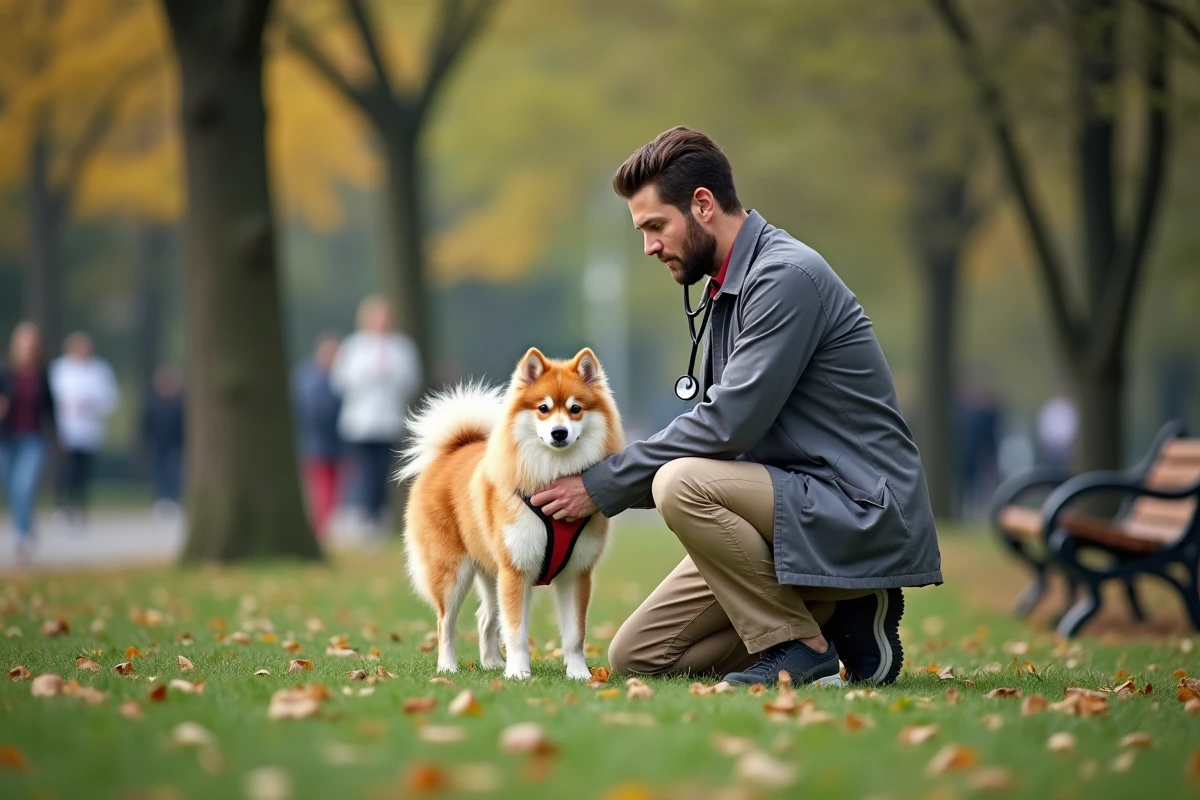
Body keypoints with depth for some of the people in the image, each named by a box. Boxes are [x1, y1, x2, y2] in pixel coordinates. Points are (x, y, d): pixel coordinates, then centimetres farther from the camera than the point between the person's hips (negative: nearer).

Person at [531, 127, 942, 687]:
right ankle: (835, 621, 10)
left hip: (858, 512, -10)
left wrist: (605, 484, -15)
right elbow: (719, 423, 15)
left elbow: (729, 424, -23)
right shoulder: (730, 287, 14)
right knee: (636, 657, 2)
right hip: (793, 506, 10)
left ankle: (800, 648, -15)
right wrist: (603, 480, 0)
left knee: (682, 484, -32)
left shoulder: (786, 276, -17)